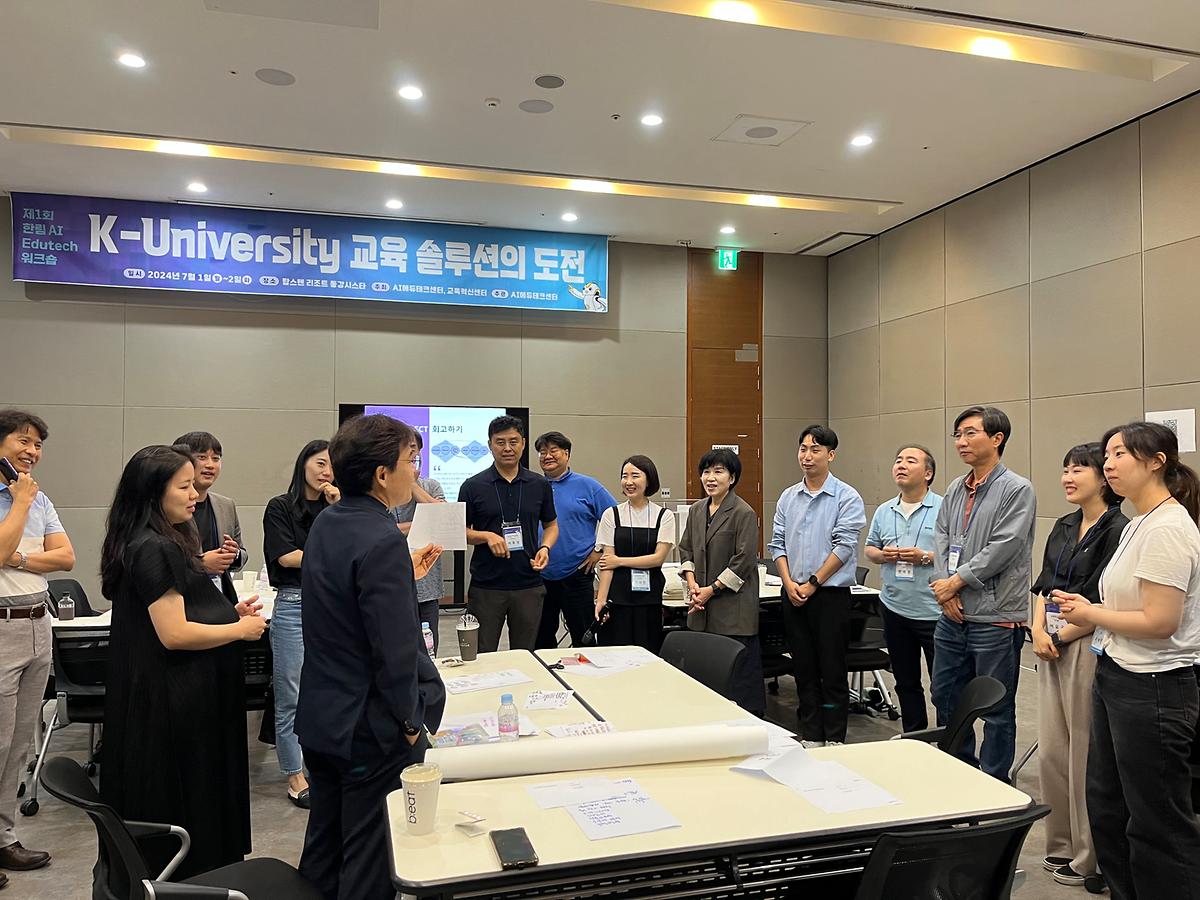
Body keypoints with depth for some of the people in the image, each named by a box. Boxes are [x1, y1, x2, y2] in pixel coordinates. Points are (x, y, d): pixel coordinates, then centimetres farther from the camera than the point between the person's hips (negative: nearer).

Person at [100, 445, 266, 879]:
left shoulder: (166, 543, 11)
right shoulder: (153, 549, -21)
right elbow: (174, 634, -24)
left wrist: (231, 613, 7)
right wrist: (241, 629, -13)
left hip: (189, 696, 10)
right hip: (172, 701, -10)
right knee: (184, 807, 4)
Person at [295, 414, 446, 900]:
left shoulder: (326, 524, 3)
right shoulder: (382, 541, -25)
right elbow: (395, 649, -25)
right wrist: (411, 722, -13)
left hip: (321, 717, 9)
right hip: (373, 728, -9)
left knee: (323, 848, 23)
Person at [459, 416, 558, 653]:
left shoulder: (540, 485, 5)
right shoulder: (473, 486, -2)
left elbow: (551, 524, 15)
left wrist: (545, 547, -5)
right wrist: (487, 536, -16)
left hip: (529, 586, 2)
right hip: (485, 586, -2)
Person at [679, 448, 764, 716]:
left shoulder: (744, 513, -9)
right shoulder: (696, 510, 11)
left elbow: (743, 560, -13)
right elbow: (686, 549, 15)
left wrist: (712, 589, -12)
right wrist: (692, 583, -1)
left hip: (733, 606, -6)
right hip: (703, 608, 6)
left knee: (740, 670, -1)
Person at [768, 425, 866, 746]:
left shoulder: (847, 498, -6)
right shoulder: (788, 497, 9)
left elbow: (844, 546, -12)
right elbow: (777, 543, 8)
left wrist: (812, 584, -12)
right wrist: (789, 582, -5)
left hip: (830, 594, -5)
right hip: (792, 596, 5)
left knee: (832, 672, 2)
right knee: (804, 671, 12)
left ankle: (834, 741, 12)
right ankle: (810, 738, 22)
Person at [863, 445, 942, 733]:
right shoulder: (883, 512, 10)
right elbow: (869, 549, 16)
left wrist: (925, 557, -21)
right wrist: (883, 555, -5)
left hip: (934, 611, -6)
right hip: (895, 609, 6)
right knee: (905, 682, 17)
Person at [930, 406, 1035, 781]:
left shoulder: (1017, 490, -10)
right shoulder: (955, 489, 11)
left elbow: (1002, 549, -17)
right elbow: (941, 540, 9)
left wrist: (956, 581, -12)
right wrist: (944, 587, -5)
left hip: (995, 619, -7)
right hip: (953, 615, 7)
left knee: (997, 710, 5)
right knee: (944, 696, 18)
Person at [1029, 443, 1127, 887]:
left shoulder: (1117, 529, -12)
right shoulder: (1063, 527, 13)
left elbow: (1104, 604, -16)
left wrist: (1061, 637, -10)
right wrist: (1038, 630, -2)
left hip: (1087, 647, -8)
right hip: (1052, 649, 8)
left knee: (1085, 756, 2)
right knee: (1051, 752, 13)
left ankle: (1088, 857, 17)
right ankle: (1060, 847, 27)